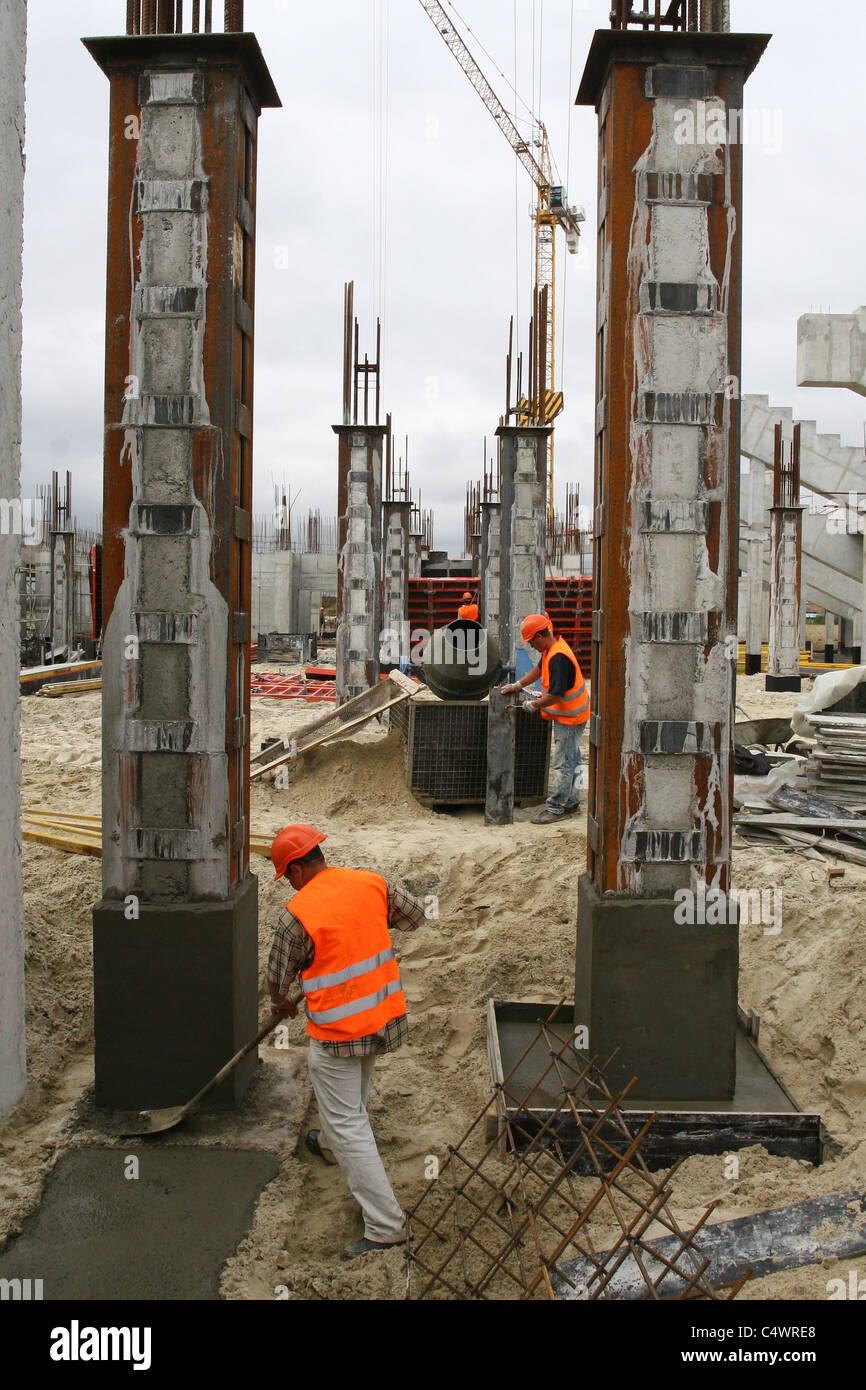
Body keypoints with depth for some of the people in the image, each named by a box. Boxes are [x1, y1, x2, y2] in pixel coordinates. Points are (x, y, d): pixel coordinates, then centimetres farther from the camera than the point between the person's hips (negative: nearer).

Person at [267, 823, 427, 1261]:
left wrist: (280, 1004, 17)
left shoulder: (297, 914, -17)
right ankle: (330, 1145, 59)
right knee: (352, 1095, 33)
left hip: (337, 1033, -7)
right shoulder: (371, 883, -3)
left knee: (348, 1126, 1)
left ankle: (385, 1227, 2)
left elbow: (278, 978, -5)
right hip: (386, 1017, 7)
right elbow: (416, 915, 12)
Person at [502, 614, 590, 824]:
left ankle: (555, 808, 7)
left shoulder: (558, 658, -28)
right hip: (569, 714, 11)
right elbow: (539, 670, 23)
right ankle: (571, 803, 29)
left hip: (569, 717, -11)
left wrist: (534, 705, -15)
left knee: (563, 764, -1)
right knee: (571, 760, 18)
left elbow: (555, 695, -29)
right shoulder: (551, 649, 4)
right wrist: (517, 686, 17)